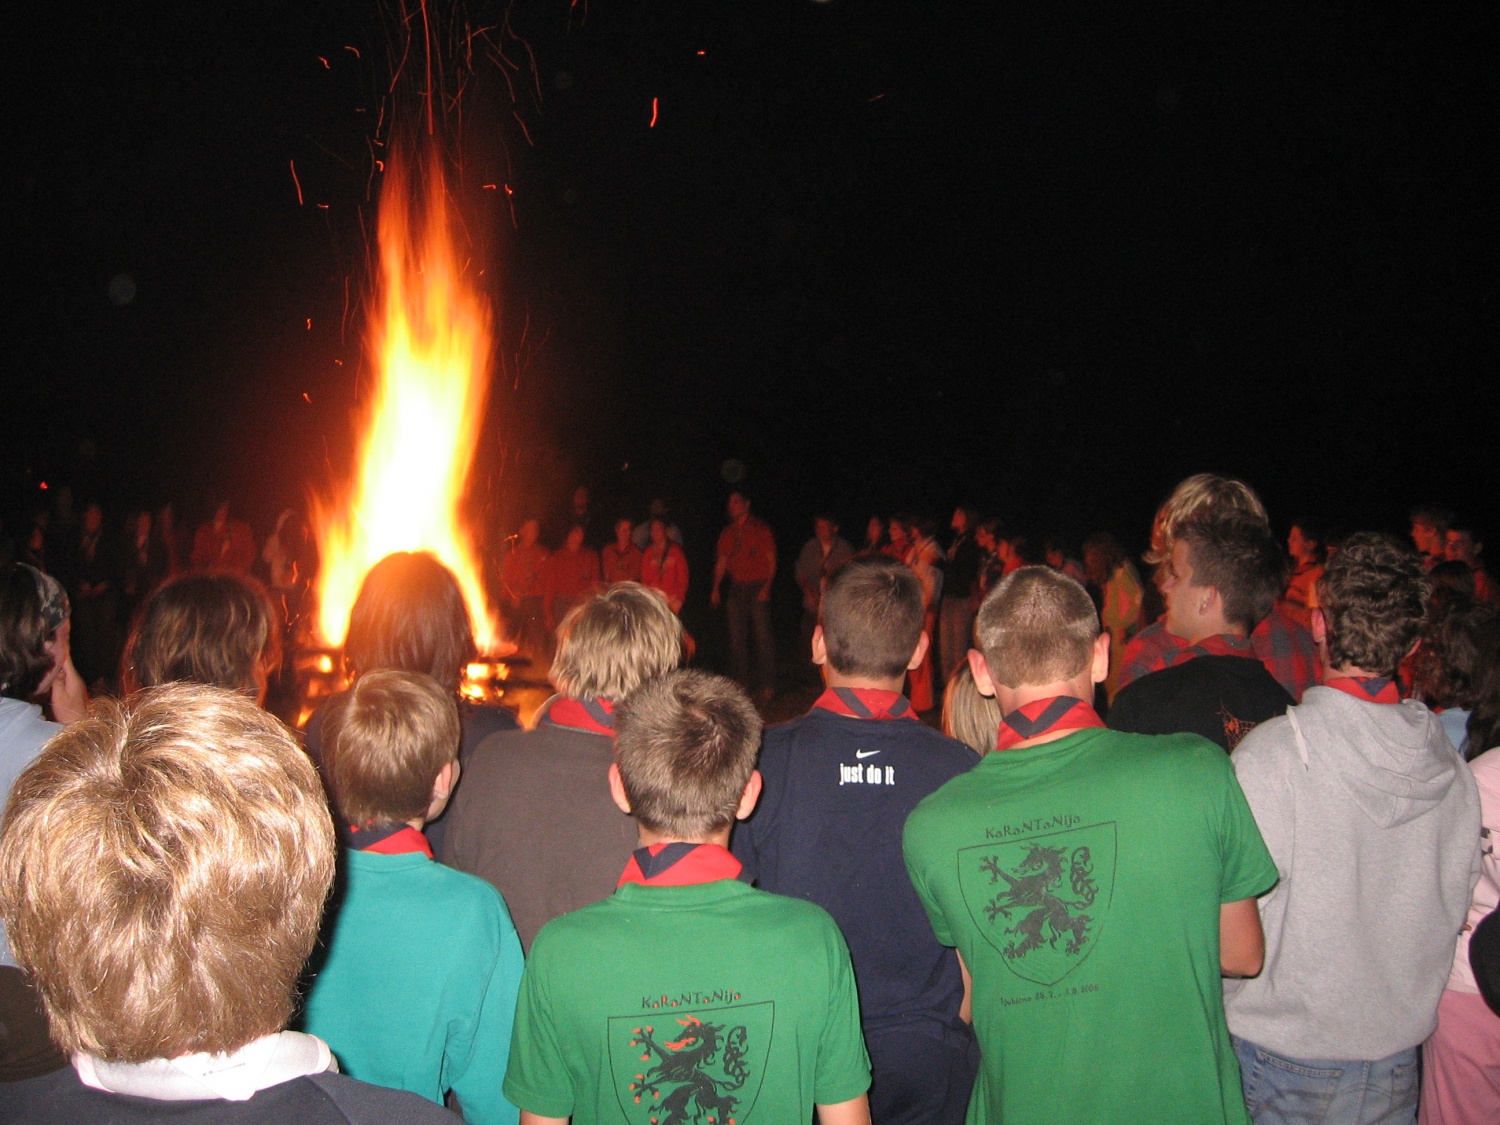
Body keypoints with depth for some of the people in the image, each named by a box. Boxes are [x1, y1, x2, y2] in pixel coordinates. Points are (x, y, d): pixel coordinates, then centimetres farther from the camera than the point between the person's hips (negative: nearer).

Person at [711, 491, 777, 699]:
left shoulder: (761, 528, 1)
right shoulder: (727, 533, 14)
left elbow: (771, 560, -1)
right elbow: (722, 561, 16)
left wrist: (767, 586, -12)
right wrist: (715, 588, 4)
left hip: (758, 588, -5)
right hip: (736, 589, 5)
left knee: (763, 635, -8)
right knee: (737, 637, 5)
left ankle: (767, 684, -4)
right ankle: (742, 681, 14)